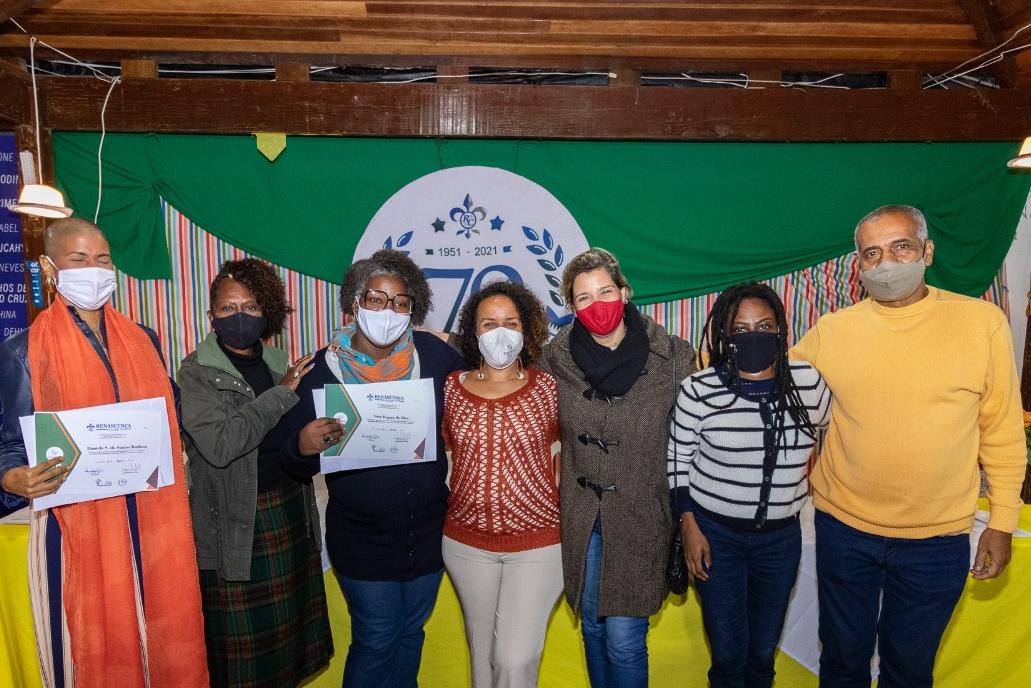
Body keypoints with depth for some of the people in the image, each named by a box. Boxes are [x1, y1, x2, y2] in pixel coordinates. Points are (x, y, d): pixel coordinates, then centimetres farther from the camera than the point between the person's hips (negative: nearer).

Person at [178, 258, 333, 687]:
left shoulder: (278, 363, 8)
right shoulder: (197, 372, -7)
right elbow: (219, 444, -22)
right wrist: (281, 394, -18)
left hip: (291, 510, 5)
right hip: (235, 522, -5)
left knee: (291, 627, 14)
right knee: (242, 642, 7)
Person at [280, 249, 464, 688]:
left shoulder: (436, 355, -9)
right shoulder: (325, 369, -11)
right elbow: (295, 463, -7)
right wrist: (304, 447, -29)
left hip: (428, 532, 3)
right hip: (362, 540, -2)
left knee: (411, 634, 21)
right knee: (377, 640, 11)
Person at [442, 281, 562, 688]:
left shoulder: (547, 388, -7)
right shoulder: (451, 388, -3)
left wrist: (561, 497, -2)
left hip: (537, 544, -2)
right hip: (466, 543, 3)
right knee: (481, 650, 20)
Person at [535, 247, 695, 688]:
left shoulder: (672, 357, -9)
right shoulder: (556, 359, -4)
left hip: (641, 517, -2)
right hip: (581, 518, 3)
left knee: (624, 640, 1)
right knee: (592, 627, 18)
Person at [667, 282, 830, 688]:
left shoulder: (809, 382, -7)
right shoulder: (699, 390, -14)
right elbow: (678, 459, -4)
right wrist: (689, 527, -5)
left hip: (780, 537, 2)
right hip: (715, 534, -2)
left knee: (763, 650, 17)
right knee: (728, 651, 9)